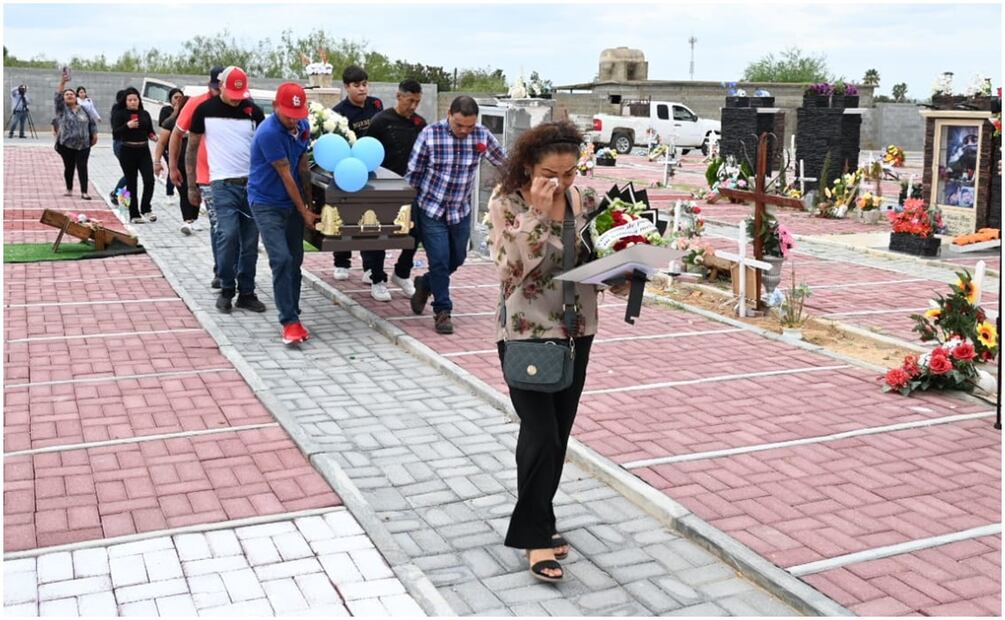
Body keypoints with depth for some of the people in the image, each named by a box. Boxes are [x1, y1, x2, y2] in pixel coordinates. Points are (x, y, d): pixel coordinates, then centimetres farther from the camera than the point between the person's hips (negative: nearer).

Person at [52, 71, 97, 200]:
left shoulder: (83, 109, 10)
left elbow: (92, 122, 16)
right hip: (67, 144, -1)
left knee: (82, 167, -3)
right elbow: (58, 96, -13)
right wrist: (62, 82, -25)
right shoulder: (62, 108, 2)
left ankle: (84, 192, -3)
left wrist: (94, 135, 6)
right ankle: (69, 190, 23)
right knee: (69, 167, 7)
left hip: (83, 144, 1)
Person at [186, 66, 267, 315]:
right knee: (228, 234, -14)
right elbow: (192, 149, 9)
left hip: (252, 183, 2)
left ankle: (246, 293, 15)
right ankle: (226, 290, 3)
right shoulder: (205, 110, 1)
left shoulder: (254, 111, 4)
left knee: (250, 241, 4)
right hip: (224, 184, -2)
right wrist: (192, 186, 8)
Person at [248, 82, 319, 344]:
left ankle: (292, 318, 15)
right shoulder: (268, 133, -21)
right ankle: (290, 322, -11)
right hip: (267, 204, -7)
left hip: (293, 202, 7)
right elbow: (285, 175, -16)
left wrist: (309, 202, 12)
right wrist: (304, 212, -9)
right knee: (282, 260, -15)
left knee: (295, 261, 7)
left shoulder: (302, 125, 1)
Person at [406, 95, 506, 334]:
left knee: (457, 259, 16)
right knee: (439, 260, -6)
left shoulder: (482, 135, -9)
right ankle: (442, 310, 9)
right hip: (431, 208, -4)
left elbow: (502, 160, 9)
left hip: (461, 210, 4)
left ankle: (425, 284, 42)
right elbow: (413, 172, -7)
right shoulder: (430, 134, -16)